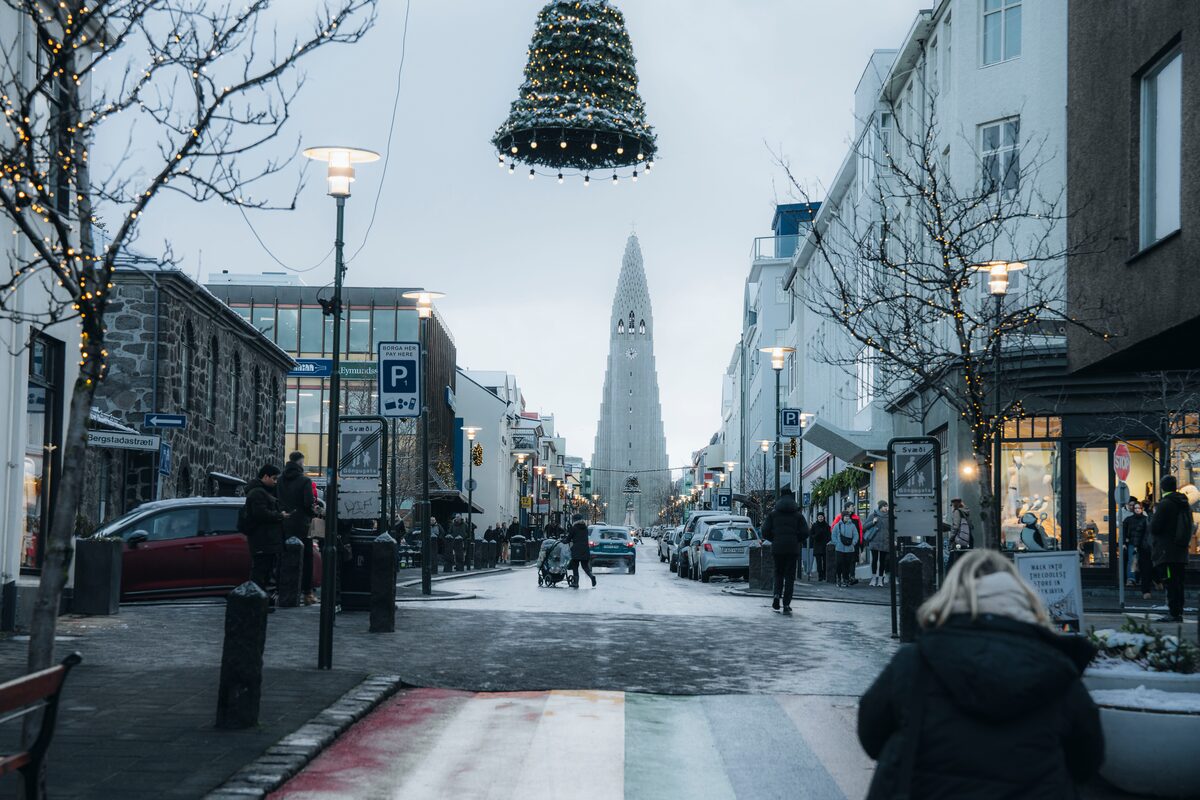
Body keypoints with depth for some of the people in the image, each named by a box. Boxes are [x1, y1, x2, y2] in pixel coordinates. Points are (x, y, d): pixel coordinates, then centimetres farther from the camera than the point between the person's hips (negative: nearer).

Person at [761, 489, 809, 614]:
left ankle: (777, 594, -7)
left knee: (778, 573, 17)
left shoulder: (773, 513, 4)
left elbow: (765, 532, -1)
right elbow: (805, 533, -3)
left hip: (777, 548, 1)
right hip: (792, 549, -1)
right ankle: (786, 605, -2)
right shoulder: (798, 515, 3)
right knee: (790, 576, 4)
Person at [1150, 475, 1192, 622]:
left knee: (1170, 584, -9)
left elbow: (1154, 528, -14)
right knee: (1178, 583, 12)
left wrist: (1153, 516, 4)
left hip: (1166, 552, -8)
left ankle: (1174, 613, -13)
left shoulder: (1165, 504, -12)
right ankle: (1179, 612, 14)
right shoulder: (1185, 504, 13)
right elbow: (1191, 528, 20)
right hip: (1181, 552, 8)